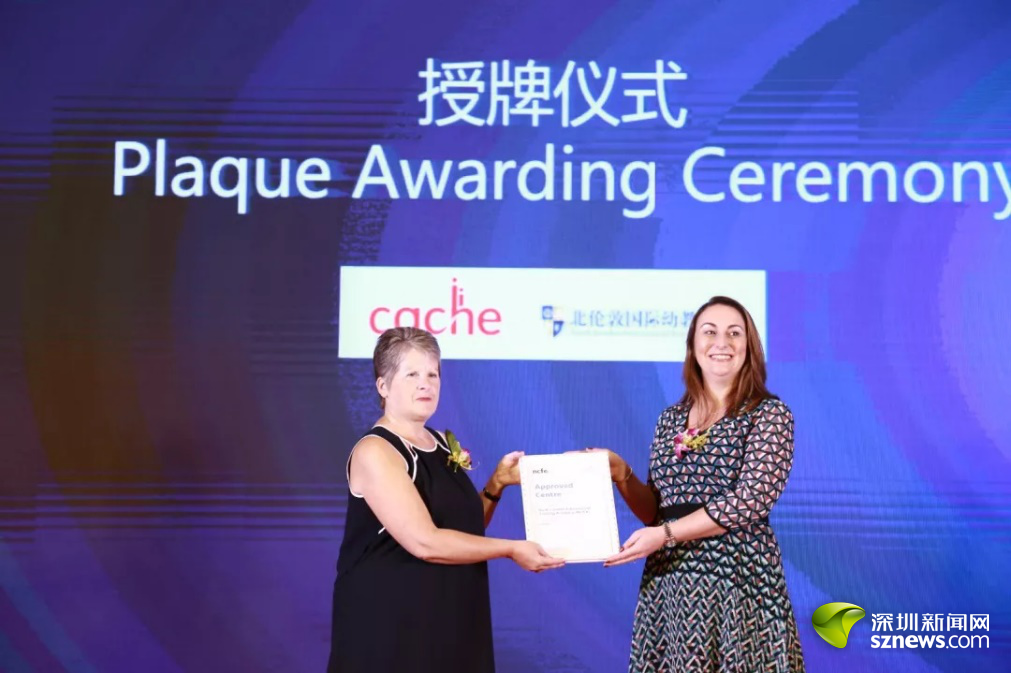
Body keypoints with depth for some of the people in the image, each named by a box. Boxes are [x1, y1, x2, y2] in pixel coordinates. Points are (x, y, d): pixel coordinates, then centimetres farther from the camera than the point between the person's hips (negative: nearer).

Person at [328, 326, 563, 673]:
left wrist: (497, 484, 3)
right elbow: (424, 542, -22)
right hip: (390, 628, -7)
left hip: (452, 622, 7)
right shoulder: (375, 452, -14)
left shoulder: (442, 444, 10)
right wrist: (511, 549, -16)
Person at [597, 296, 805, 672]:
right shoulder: (671, 419, 12)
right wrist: (621, 474, -3)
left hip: (737, 582, -4)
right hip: (667, 585, 5)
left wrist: (665, 534, -17)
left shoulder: (770, 415, -3)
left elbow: (749, 502, -14)